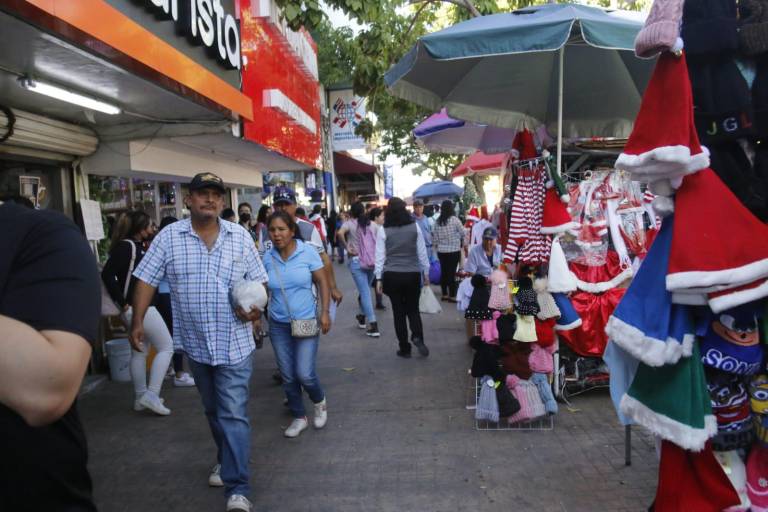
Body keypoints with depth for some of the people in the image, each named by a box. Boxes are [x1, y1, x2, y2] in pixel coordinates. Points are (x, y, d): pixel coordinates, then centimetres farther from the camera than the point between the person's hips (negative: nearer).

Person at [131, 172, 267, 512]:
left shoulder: (240, 236, -2)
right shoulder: (168, 237, -3)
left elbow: (258, 280, 4)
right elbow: (146, 280, -2)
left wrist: (256, 307, -14)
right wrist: (138, 322, -8)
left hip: (235, 342, -2)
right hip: (195, 343, 2)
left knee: (233, 414, -5)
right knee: (213, 410, 20)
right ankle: (226, 460, 42)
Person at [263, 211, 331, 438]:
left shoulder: (308, 252, -10)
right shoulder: (267, 258, -4)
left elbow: (323, 283, -5)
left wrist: (325, 313, -10)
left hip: (306, 322, -3)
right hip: (278, 325, 3)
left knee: (305, 374, -7)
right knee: (288, 376, 9)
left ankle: (320, 402, 27)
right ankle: (299, 417, 31)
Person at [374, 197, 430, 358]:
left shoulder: (383, 230, -5)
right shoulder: (414, 227, -2)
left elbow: (380, 255, -4)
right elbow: (422, 252, 2)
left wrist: (379, 277, 2)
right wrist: (426, 273, 11)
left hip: (392, 275, -1)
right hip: (413, 274, 1)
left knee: (398, 312, 9)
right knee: (413, 309, 16)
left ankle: (405, 348, 14)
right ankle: (417, 337, -7)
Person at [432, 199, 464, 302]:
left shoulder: (437, 221, 0)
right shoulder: (454, 219, -11)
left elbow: (434, 236, 3)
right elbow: (463, 233, -3)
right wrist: (462, 242, 17)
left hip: (441, 250, 4)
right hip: (454, 250, -4)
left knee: (443, 272, 11)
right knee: (452, 272, -1)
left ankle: (444, 294, 18)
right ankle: (452, 296, 3)